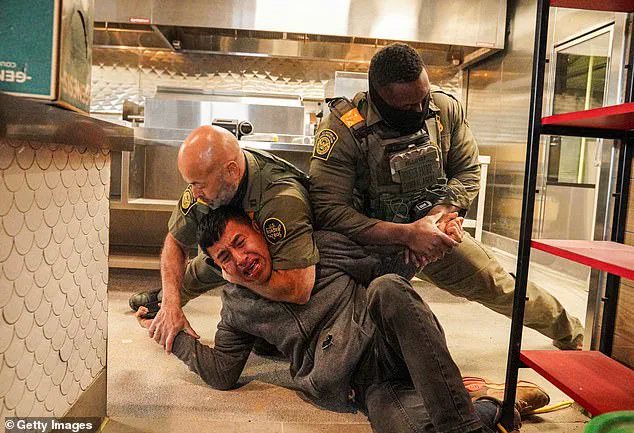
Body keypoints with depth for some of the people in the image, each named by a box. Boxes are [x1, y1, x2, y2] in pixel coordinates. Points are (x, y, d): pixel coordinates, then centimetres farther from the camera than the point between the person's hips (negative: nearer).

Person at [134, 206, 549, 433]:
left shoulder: (320, 246, 10)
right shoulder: (237, 307, 15)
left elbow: (390, 271, 13)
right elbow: (222, 373, 14)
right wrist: (178, 336, 10)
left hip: (396, 348, 1)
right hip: (370, 387, 0)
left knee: (386, 288, -34)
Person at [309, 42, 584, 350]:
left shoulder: (446, 109, -7)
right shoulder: (343, 129, -24)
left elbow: (468, 172, 1)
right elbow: (327, 210, -29)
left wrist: (437, 215, -20)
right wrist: (407, 233, -34)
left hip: (434, 232, 4)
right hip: (372, 241, -3)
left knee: (497, 284, 10)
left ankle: (567, 331, 39)